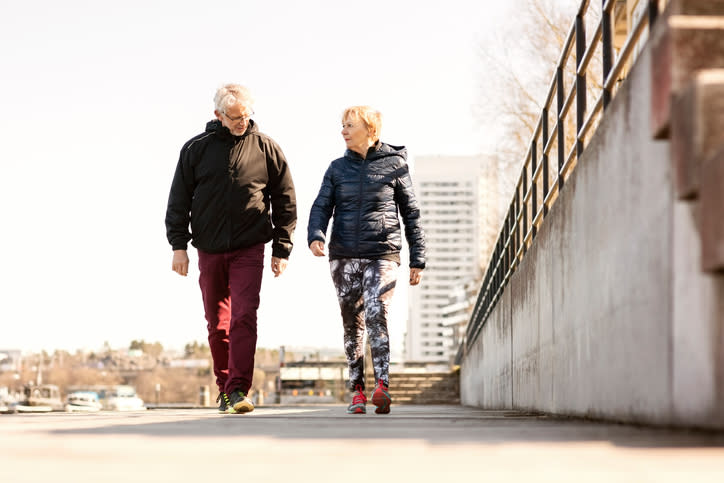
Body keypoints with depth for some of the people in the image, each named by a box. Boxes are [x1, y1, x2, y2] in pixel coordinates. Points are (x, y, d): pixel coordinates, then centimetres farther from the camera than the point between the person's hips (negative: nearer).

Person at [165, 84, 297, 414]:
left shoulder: (266, 148, 2)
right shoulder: (197, 149, 3)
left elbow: (285, 202, 8)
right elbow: (179, 200, 7)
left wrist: (281, 250, 4)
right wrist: (178, 245, -1)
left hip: (249, 250, -2)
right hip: (209, 250, 2)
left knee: (244, 316, -15)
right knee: (217, 323, 8)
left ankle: (239, 389, -16)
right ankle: (225, 387, 21)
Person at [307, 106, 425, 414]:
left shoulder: (395, 165, 4)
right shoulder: (338, 168, 11)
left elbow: (411, 214, 7)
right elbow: (321, 207, 5)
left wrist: (417, 260, 6)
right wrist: (316, 236, -16)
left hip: (383, 255, -3)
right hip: (344, 256, 4)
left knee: (376, 314, -21)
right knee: (352, 323, 6)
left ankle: (382, 386, -30)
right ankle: (357, 390, 14)